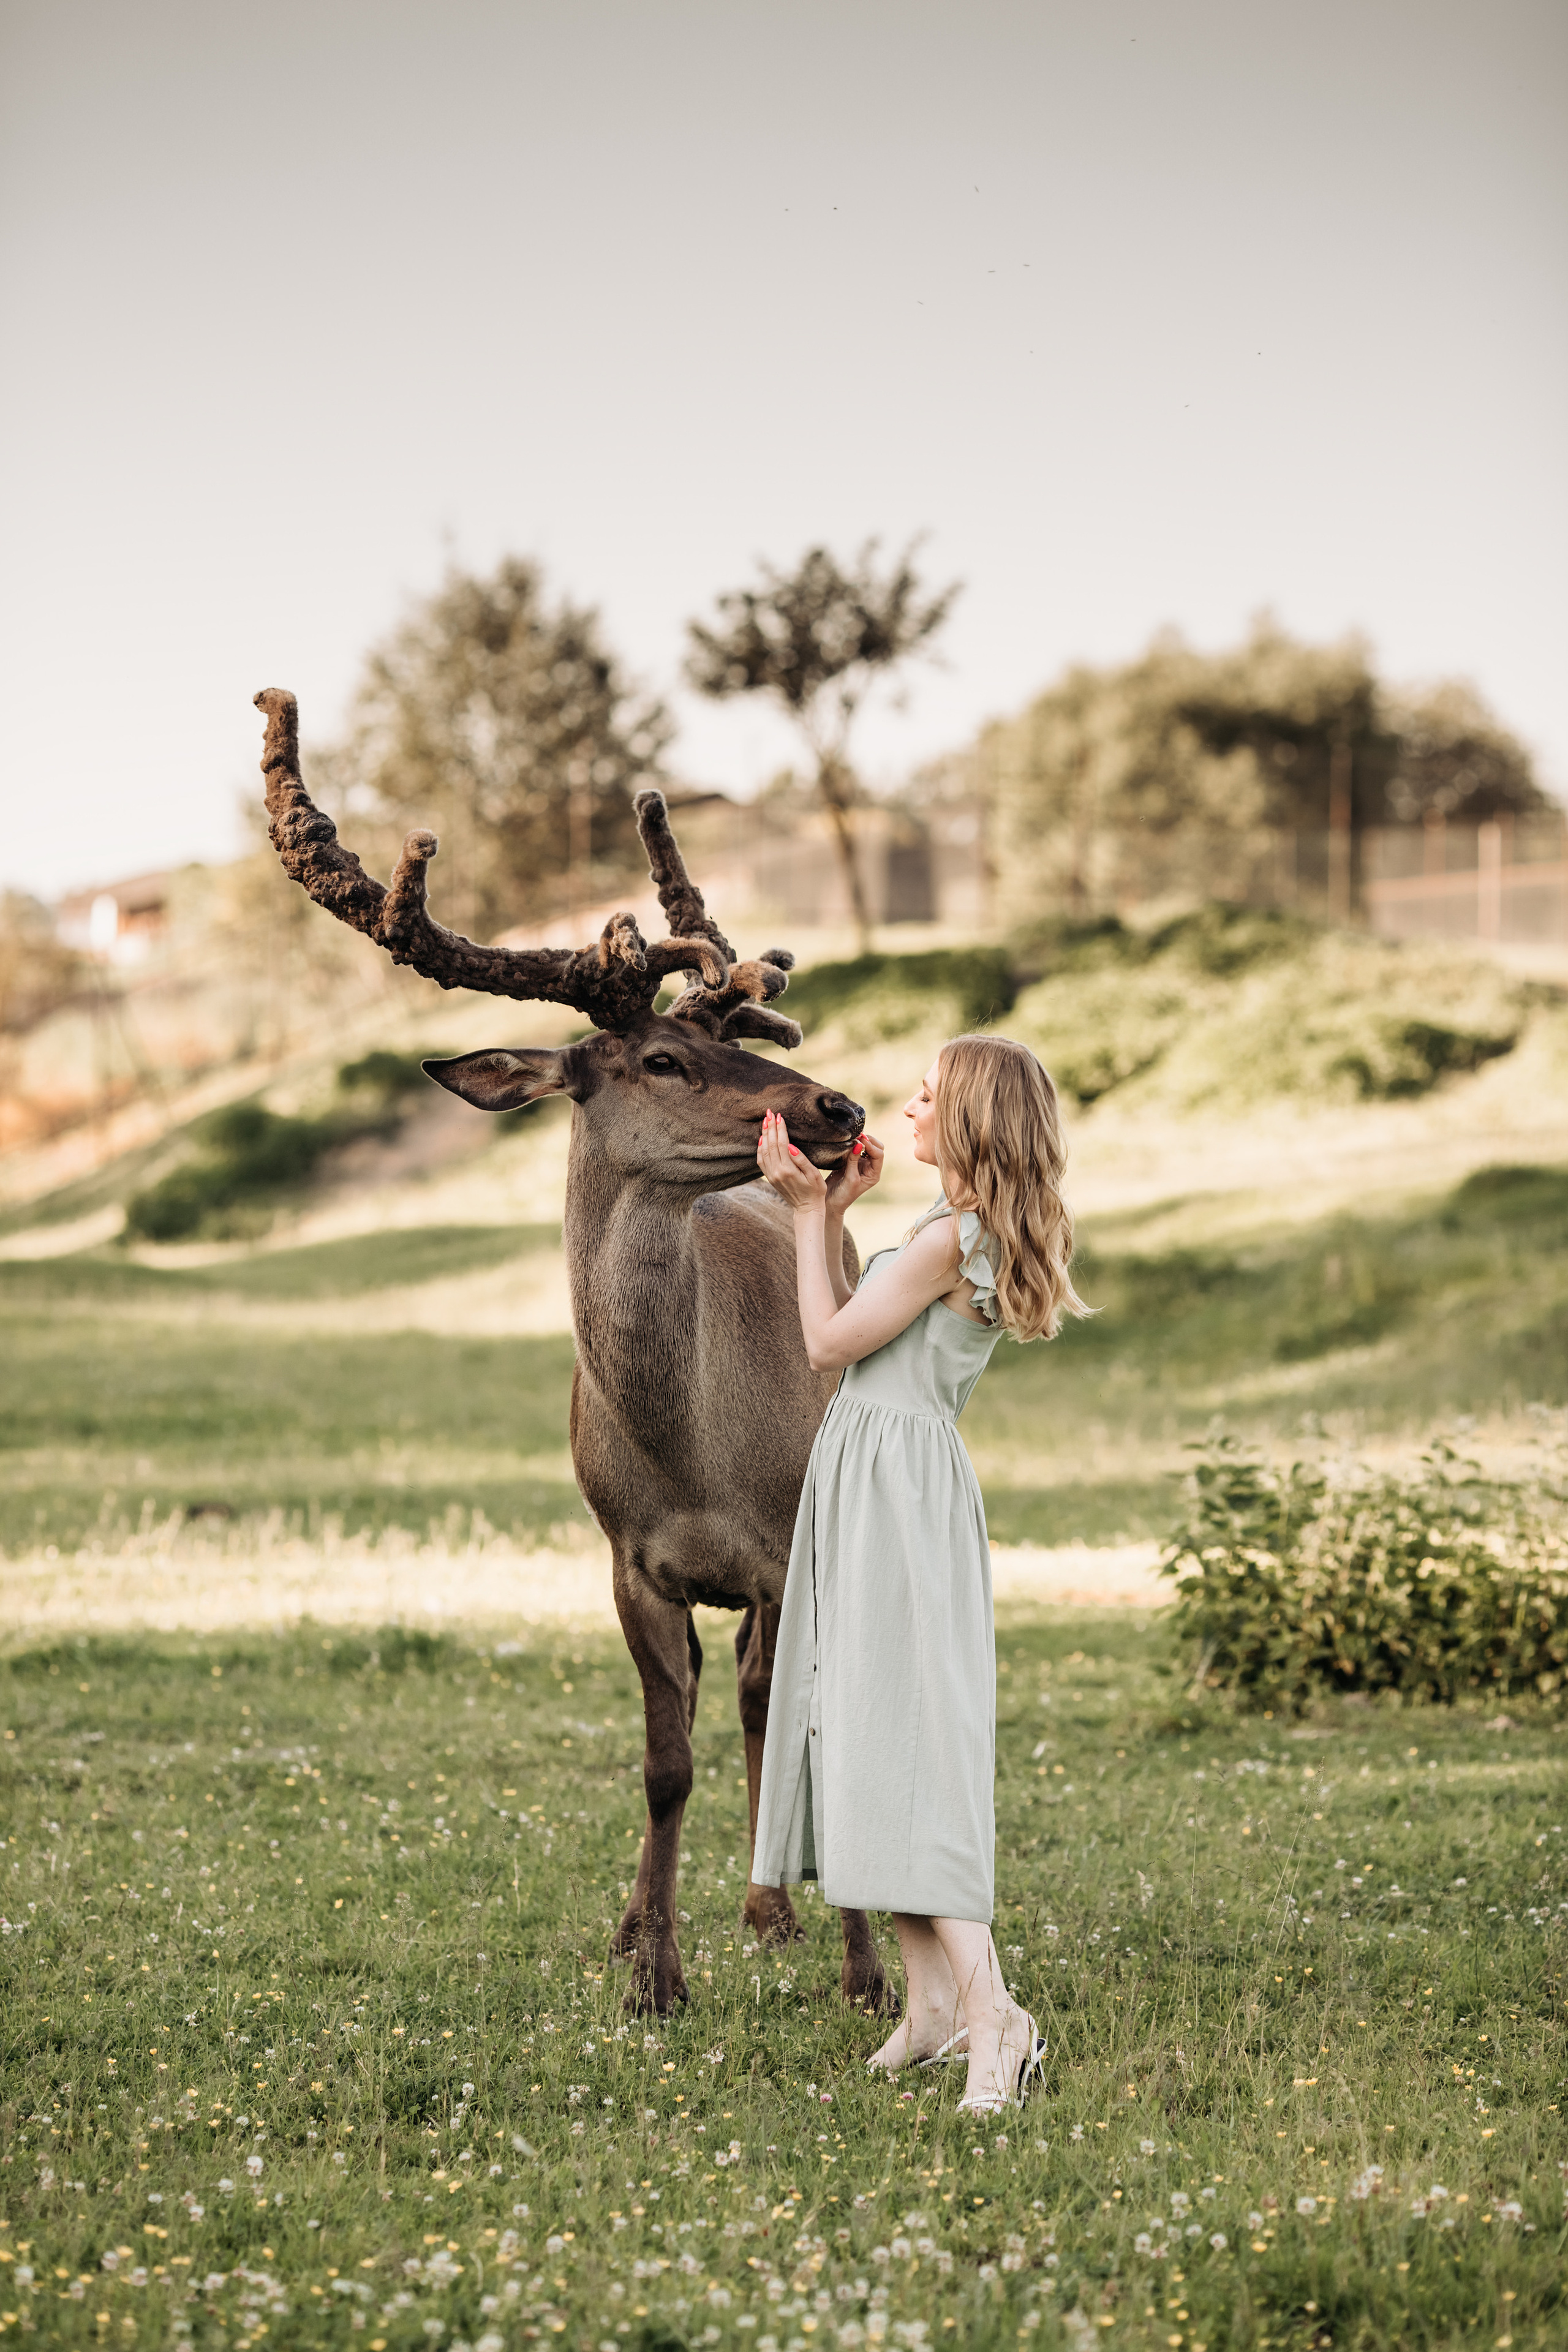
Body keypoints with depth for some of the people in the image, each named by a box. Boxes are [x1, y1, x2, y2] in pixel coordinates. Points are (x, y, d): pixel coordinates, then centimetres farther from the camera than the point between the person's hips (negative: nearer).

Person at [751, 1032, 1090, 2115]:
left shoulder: (948, 1238, -15)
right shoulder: (984, 1240, 15)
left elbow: (831, 1343, -10)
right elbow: (859, 1336, 21)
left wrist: (811, 1212, -2)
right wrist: (832, 1212, 18)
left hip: (895, 1486, -10)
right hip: (882, 1481, 10)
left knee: (898, 1740, -14)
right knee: (877, 1736, 10)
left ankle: (988, 2009, -19)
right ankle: (934, 1997, 11)